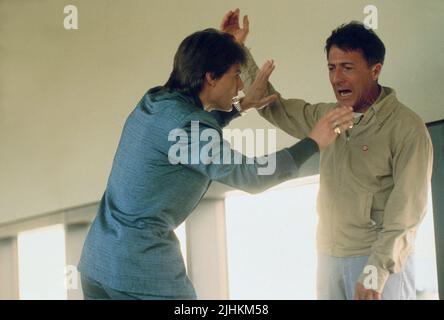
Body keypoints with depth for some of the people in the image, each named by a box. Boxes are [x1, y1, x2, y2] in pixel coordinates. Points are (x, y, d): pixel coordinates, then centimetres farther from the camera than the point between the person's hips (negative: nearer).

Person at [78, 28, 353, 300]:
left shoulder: (153, 102, 8)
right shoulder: (183, 122, -18)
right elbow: (250, 176, -15)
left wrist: (242, 105, 27)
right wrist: (313, 142, -8)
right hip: (143, 271, -9)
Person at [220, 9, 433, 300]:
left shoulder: (406, 127, -10)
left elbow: (408, 208, -15)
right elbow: (273, 107, 19)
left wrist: (376, 273, -22)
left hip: (383, 263, -6)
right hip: (328, 258, 6)